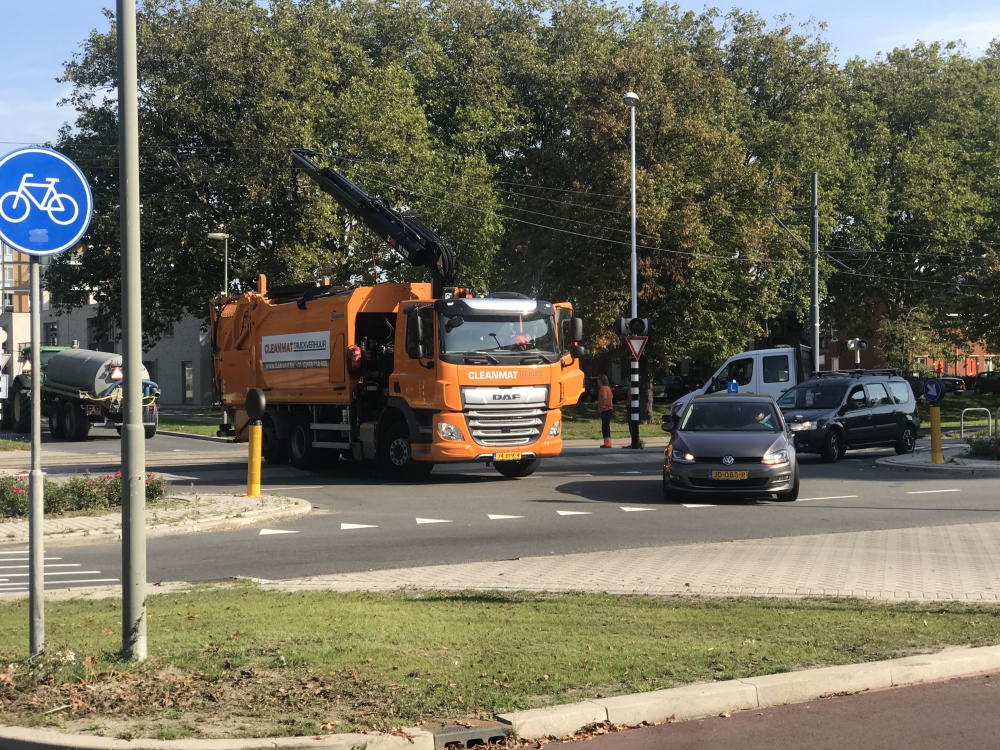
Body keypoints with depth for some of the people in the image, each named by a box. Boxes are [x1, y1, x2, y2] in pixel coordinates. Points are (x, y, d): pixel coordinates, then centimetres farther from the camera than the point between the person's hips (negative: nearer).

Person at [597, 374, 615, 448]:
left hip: (605, 410, -10)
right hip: (609, 408, 10)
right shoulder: (608, 387, 16)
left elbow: (604, 397, -30)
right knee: (606, 427, 15)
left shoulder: (603, 388, -15)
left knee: (605, 427, -9)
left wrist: (602, 407, -22)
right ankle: (608, 442, 19)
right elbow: (611, 396, 27)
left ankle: (607, 443, -12)